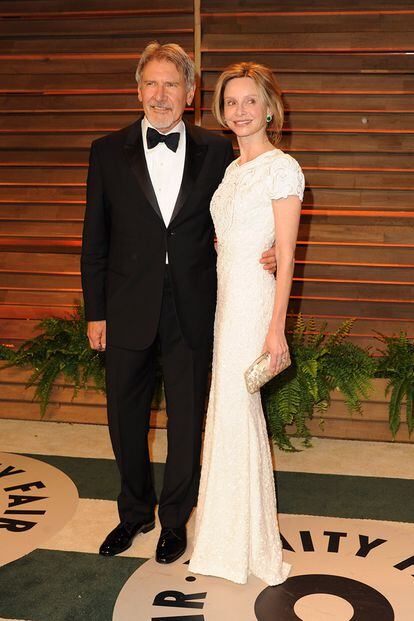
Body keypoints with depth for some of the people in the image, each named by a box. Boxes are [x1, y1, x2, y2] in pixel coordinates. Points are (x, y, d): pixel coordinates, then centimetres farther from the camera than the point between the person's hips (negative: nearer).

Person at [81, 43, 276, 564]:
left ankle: (175, 518, 33)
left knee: (186, 419, 11)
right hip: (128, 309, 1)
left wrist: (261, 255, -13)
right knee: (126, 417, 14)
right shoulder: (108, 152, 1)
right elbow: (95, 240, 2)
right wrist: (95, 313, 0)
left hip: (192, 310, 0)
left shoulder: (215, 151, 1)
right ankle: (135, 511, 38)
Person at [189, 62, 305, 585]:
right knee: (227, 409, 12)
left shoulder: (282, 168, -8)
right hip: (225, 297, 8)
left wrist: (276, 327, -16)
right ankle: (228, 529, 28)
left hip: (254, 300, -7)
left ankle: (247, 545, 15)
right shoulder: (232, 169, 15)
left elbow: (285, 256, -12)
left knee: (237, 411, -2)